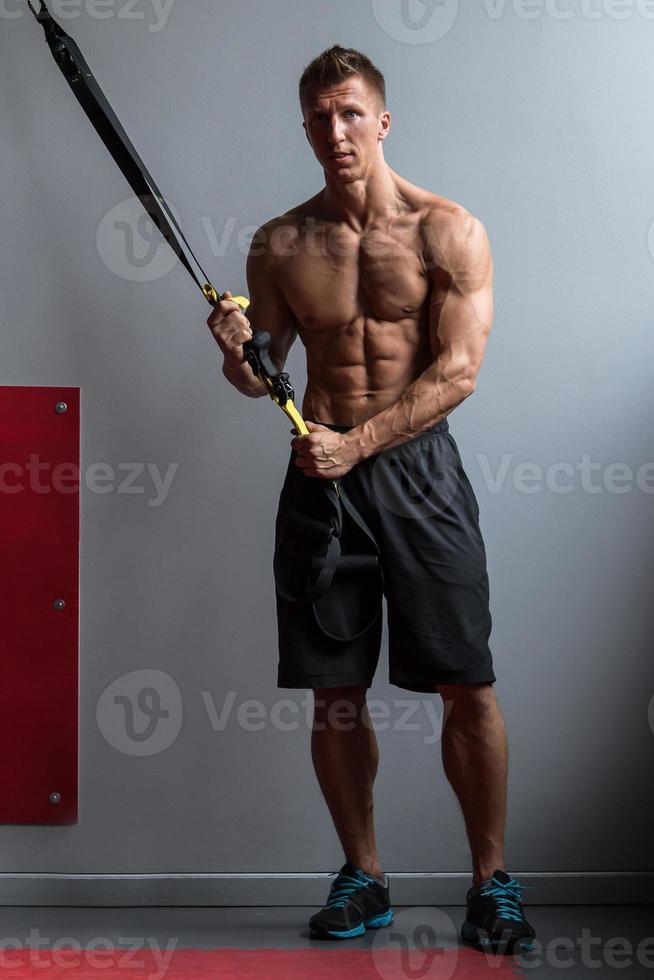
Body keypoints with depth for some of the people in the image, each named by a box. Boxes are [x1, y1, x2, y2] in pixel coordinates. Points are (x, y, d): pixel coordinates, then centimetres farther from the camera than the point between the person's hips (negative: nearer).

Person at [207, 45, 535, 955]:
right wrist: (235, 352, -11)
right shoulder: (279, 244, 7)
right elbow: (263, 377, 13)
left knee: (468, 686, -3)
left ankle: (492, 879, 11)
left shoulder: (450, 231, -3)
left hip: (418, 468, -3)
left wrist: (357, 443, -18)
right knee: (335, 692, 6)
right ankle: (362, 875, 20)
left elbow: (456, 372, -10)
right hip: (321, 470, 3)